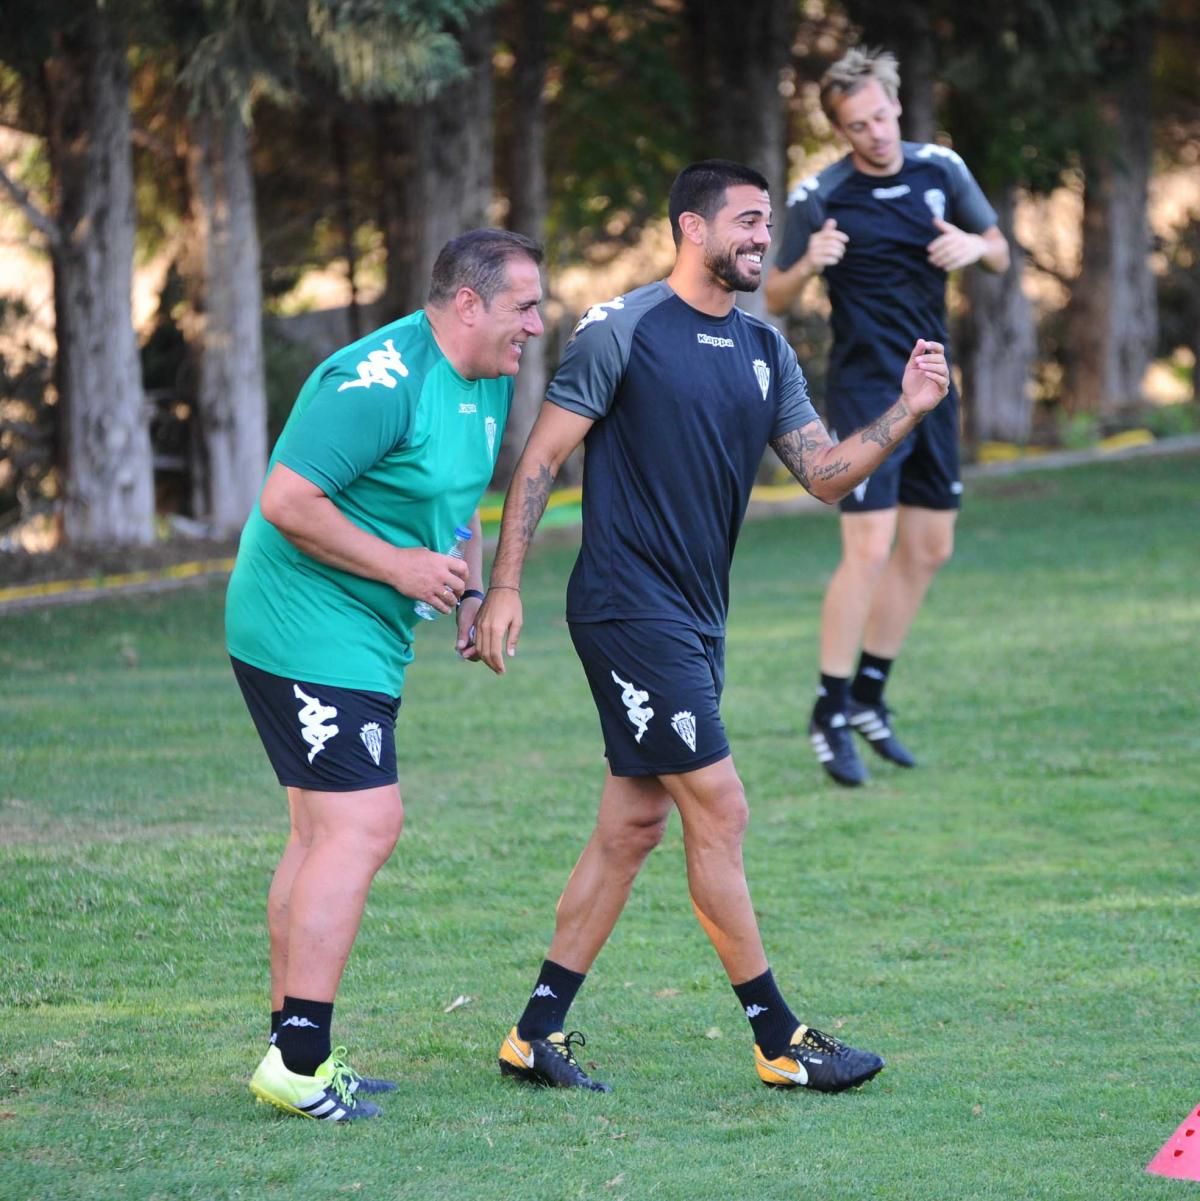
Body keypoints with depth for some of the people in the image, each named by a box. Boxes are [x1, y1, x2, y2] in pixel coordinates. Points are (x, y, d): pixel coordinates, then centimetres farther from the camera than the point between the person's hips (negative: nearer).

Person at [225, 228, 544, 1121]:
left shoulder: (489, 383, 11)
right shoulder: (380, 379, -21)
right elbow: (287, 500, -24)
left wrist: (471, 588, 9)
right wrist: (398, 565, -19)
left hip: (363, 642, 11)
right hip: (312, 633, -11)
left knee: (325, 835, 13)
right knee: (362, 828, -16)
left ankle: (295, 1055, 19)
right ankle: (297, 1063, -16)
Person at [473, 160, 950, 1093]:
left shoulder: (765, 351, 12)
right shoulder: (622, 331, -9)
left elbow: (825, 475, 9)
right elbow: (542, 457, -7)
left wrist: (907, 414, -7)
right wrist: (505, 586, -12)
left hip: (697, 620, 8)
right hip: (631, 609, -8)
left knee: (634, 827, 9)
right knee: (719, 810, -7)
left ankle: (538, 1033, 15)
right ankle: (780, 1043, 0)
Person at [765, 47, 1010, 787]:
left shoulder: (940, 170, 1)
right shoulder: (821, 197, -11)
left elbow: (1000, 255, 12)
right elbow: (775, 299, -5)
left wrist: (976, 247, -12)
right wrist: (808, 264, -26)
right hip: (865, 391, -6)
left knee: (929, 548, 10)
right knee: (869, 551, -15)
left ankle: (869, 697, 23)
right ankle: (830, 717, -6)